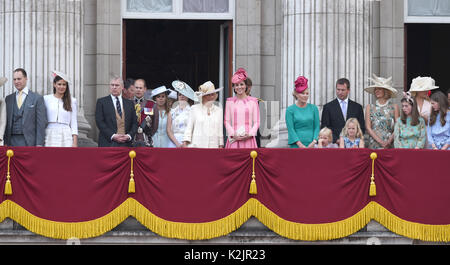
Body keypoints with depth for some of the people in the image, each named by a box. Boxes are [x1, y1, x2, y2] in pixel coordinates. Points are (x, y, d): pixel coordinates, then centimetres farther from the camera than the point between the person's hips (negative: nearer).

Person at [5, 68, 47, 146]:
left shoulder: (37, 98, 3)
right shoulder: (8, 99, 14)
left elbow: (41, 123, -2)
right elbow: (6, 122, 14)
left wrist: (39, 144, -9)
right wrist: (5, 142, 5)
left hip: (29, 142, -3)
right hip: (12, 141, 3)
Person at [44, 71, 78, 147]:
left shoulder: (72, 101, 10)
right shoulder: (46, 99, 8)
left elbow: (74, 123, 8)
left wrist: (75, 142, 0)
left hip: (66, 135, 0)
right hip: (50, 134, 0)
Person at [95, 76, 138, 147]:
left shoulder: (129, 103, 16)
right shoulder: (101, 102, 7)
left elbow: (134, 123, 14)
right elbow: (99, 122, -1)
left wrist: (129, 136, -5)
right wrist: (112, 136, -12)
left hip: (125, 144, 2)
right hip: (108, 143, -2)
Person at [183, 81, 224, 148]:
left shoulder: (219, 111, 13)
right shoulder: (195, 109, 8)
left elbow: (220, 130, 14)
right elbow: (189, 127, 8)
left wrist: (221, 146, 9)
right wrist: (185, 143, 0)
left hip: (213, 145, 2)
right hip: (197, 146, -1)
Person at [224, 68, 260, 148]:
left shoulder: (253, 102, 6)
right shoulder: (230, 102, 9)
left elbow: (256, 122, 6)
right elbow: (227, 121, 8)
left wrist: (250, 134, -9)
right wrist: (233, 134, -6)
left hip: (248, 139, -1)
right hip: (234, 139, 1)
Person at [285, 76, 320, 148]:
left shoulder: (314, 108, 11)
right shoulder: (290, 110, 4)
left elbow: (317, 127, 6)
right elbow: (291, 129, -3)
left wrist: (314, 142, -9)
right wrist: (300, 144, -13)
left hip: (311, 145, 2)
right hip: (296, 145, -2)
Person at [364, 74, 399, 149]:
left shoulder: (394, 107, 6)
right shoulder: (370, 107, 10)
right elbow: (368, 128, 3)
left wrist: (389, 141, -14)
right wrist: (380, 141, -9)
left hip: (390, 145, -1)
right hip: (374, 145, 1)